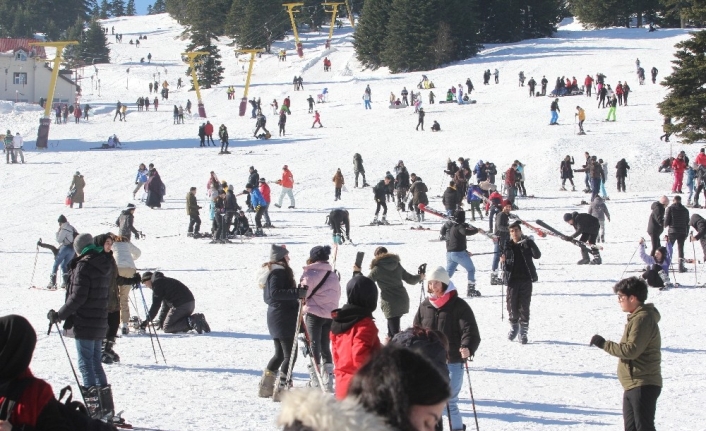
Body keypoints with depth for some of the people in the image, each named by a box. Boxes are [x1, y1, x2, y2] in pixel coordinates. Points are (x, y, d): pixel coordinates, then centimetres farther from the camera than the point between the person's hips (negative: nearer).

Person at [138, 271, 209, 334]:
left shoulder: (157, 282, -2)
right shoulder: (164, 281, 28)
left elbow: (156, 304, -7)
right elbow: (165, 304, 32)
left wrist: (147, 320, -1)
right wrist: (161, 320, 33)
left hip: (180, 305, -10)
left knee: (167, 328, 0)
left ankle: (190, 322, -18)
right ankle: (196, 318, 1)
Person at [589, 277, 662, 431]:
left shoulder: (643, 319, -17)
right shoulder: (637, 317, 16)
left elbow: (631, 350, -23)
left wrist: (604, 344, -15)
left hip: (643, 385, -11)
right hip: (633, 385, 11)